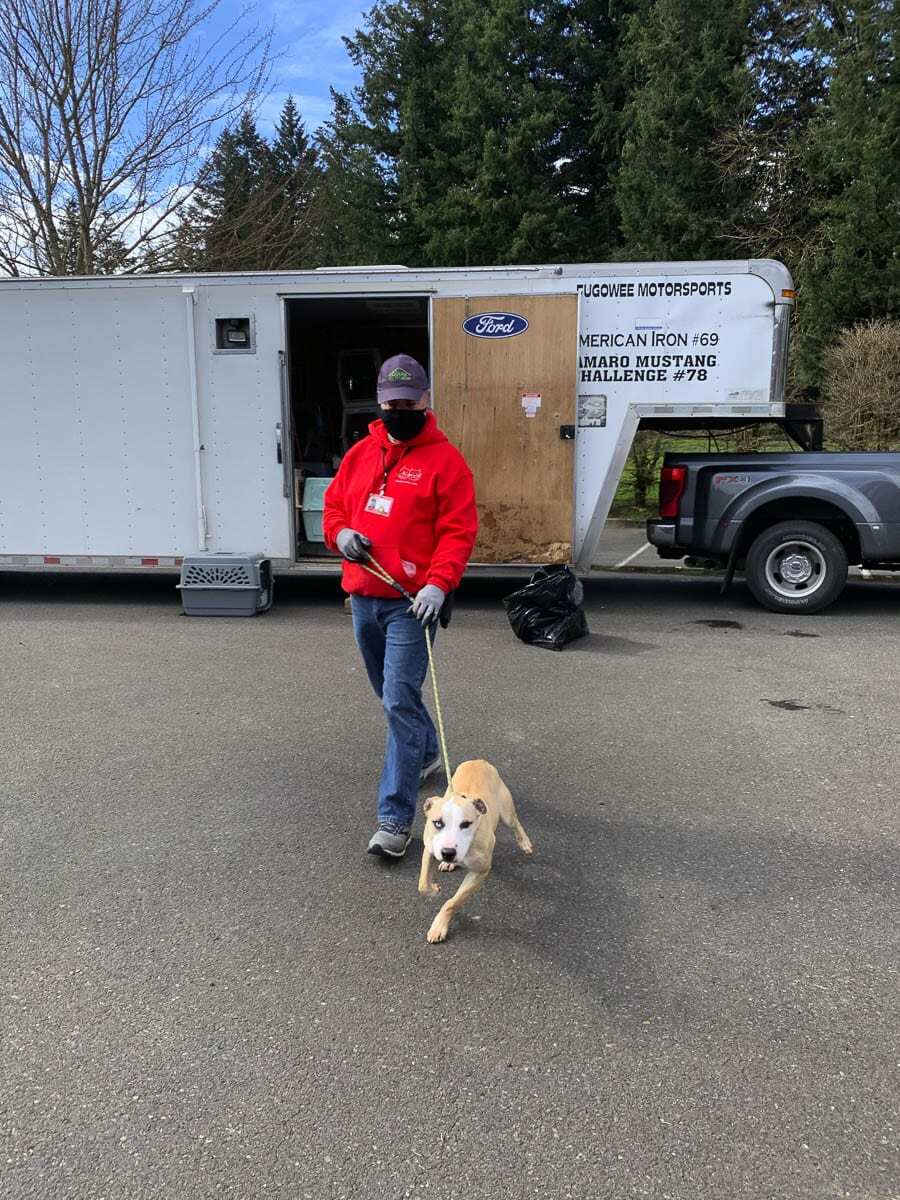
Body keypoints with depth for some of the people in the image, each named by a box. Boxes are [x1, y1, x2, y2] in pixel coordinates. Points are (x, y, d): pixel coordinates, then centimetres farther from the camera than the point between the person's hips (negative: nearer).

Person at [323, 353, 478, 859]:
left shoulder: (446, 460, -6)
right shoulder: (361, 453, 12)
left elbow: (458, 532, -12)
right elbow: (334, 505, 18)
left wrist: (439, 584, -25)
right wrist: (340, 533, -5)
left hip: (411, 603, -7)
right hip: (362, 596, 7)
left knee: (400, 702, -11)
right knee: (393, 694, 22)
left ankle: (396, 819, -6)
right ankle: (427, 753, 48)